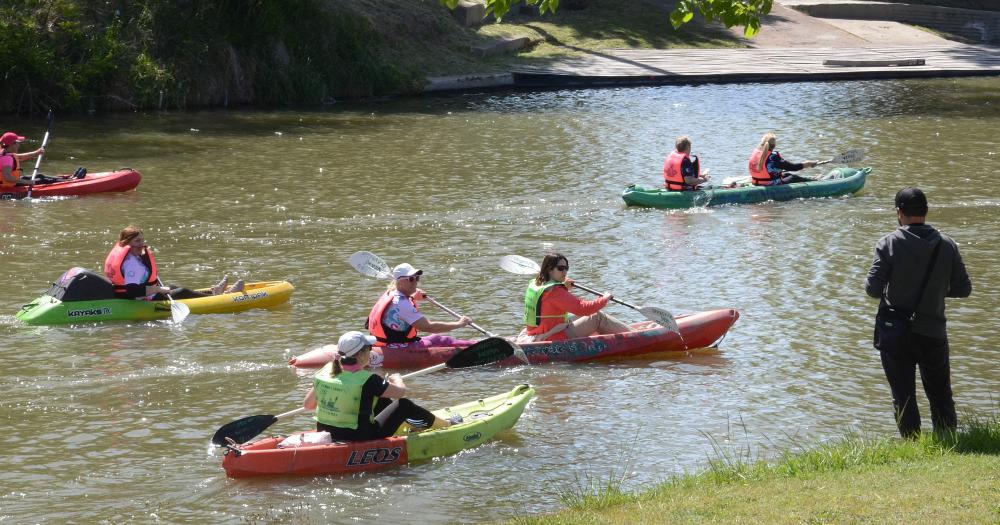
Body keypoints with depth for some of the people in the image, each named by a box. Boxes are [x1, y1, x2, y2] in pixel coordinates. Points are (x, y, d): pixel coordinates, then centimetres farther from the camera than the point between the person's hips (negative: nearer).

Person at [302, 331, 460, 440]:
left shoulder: (327, 371, -5)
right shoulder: (367, 380, -22)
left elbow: (307, 404, 3)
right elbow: (401, 391, -8)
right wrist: (396, 379, 15)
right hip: (360, 439, -7)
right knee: (404, 404, 10)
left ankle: (411, 423, 46)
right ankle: (447, 424, 31)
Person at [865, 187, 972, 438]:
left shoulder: (889, 243, -11)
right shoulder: (946, 245, -2)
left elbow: (873, 288, -14)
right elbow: (964, 288, 0)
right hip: (933, 332, 2)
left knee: (903, 397, 6)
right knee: (941, 396, 15)